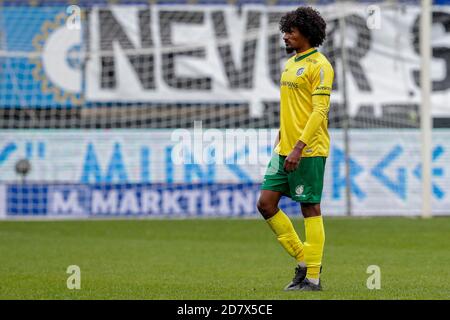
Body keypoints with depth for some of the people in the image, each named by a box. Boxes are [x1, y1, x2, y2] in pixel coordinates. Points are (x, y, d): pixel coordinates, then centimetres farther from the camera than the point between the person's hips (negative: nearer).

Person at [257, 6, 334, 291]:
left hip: (309, 150, -9)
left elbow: (320, 111, -18)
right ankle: (303, 260, 15)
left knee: (310, 209, -3)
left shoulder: (319, 65, -11)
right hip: (285, 149, 9)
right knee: (266, 203, 4)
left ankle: (313, 277, 3)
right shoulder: (291, 64, 16)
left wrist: (298, 147, -23)